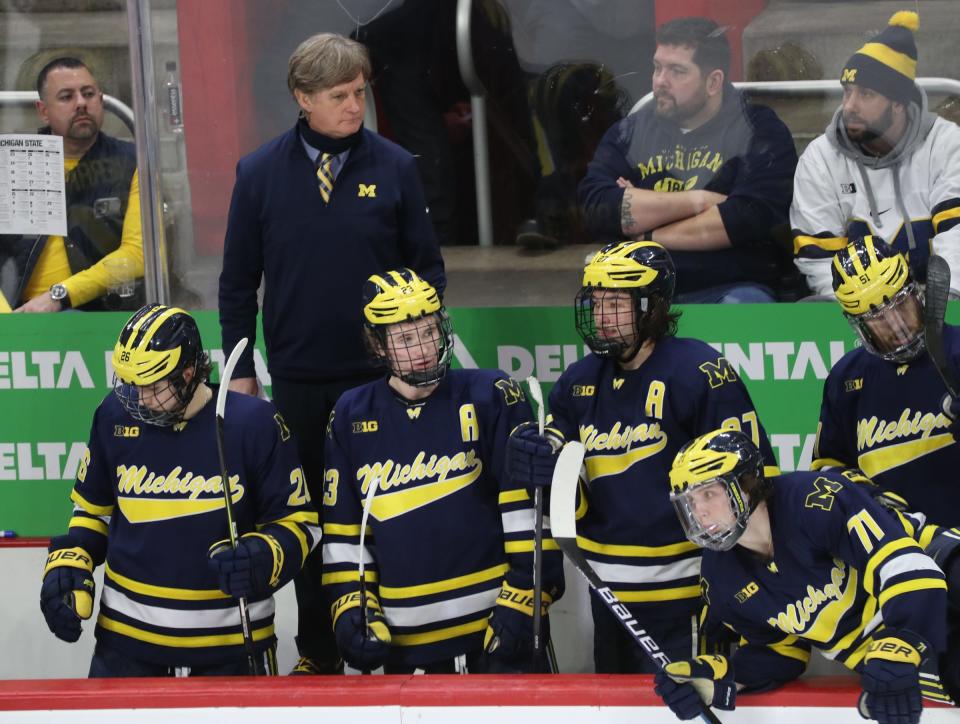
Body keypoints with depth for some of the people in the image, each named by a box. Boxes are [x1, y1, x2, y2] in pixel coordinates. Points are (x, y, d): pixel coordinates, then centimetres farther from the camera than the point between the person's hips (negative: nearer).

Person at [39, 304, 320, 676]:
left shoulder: (254, 424, -12)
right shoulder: (115, 416, -2)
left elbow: (298, 522, -5)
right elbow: (92, 507, 14)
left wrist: (260, 560, -23)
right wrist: (68, 567, 1)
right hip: (128, 633, 2)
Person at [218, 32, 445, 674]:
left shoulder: (394, 168, -3)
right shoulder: (261, 174, -1)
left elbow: (427, 266, 4)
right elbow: (239, 281, 5)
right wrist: (240, 370, 4)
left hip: (382, 375, -1)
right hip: (298, 380, 1)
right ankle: (317, 651, 20)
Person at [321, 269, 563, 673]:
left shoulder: (490, 398, -3)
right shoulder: (351, 417, 6)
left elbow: (530, 508, -5)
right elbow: (342, 534, 10)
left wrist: (523, 601, -10)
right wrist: (352, 611, 1)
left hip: (500, 625, -3)